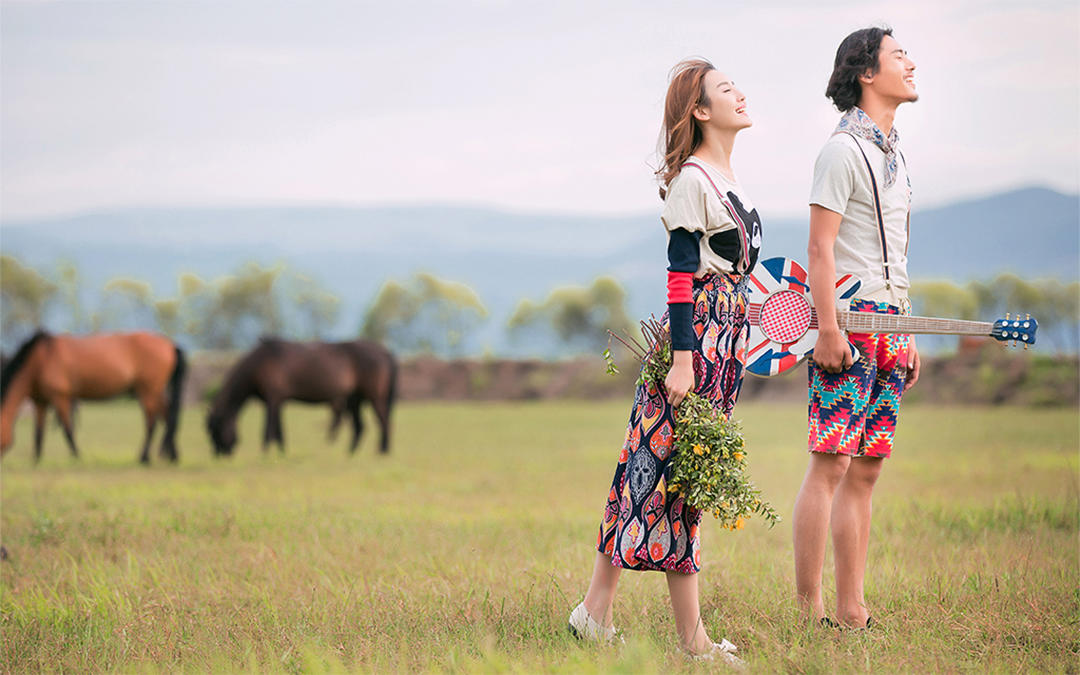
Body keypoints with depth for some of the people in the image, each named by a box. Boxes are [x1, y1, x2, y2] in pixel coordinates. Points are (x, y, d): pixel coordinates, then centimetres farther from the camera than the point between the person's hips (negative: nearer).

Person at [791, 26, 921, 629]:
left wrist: (908, 336, 20)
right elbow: (820, 249, -12)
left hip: (890, 324, 9)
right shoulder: (844, 150, -7)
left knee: (867, 469, 7)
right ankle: (810, 611, -9)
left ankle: (852, 611, 8)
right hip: (850, 321, -8)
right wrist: (828, 330, -19)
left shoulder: (895, 154, 20)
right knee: (831, 464, -10)